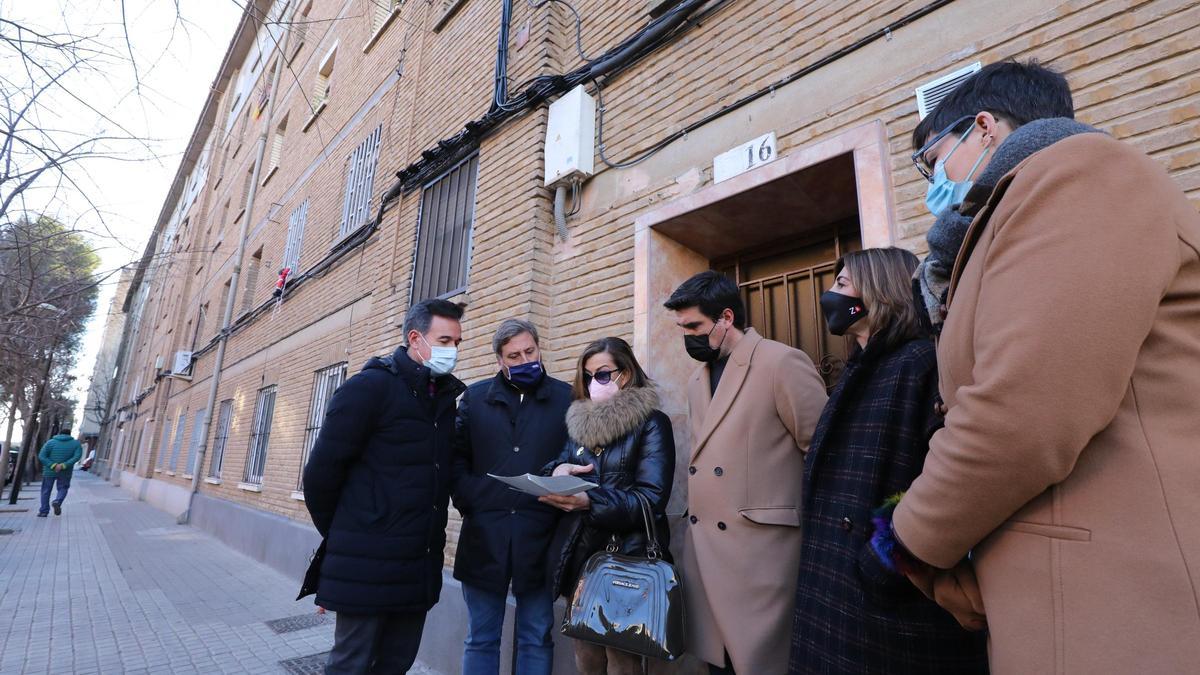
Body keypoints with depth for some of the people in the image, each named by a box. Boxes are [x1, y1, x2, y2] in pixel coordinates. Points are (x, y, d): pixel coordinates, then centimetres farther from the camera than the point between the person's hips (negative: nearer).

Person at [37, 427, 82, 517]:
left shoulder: (50, 442, -2)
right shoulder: (76, 443, -1)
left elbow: (41, 456, -12)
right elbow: (77, 456, -15)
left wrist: (53, 466, -14)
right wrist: (63, 465, -15)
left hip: (49, 471, 0)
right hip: (65, 473, 0)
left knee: (46, 491, 13)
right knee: (63, 489, 15)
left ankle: (44, 511, 13)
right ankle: (57, 502, -12)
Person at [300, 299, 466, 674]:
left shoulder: (445, 397, 8)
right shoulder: (369, 387, -12)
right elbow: (321, 471, -11)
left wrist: (431, 535, 11)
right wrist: (341, 537, 0)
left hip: (420, 567, 6)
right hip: (368, 565, -6)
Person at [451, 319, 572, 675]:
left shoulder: (567, 397, 2)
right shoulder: (475, 396, 8)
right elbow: (456, 457, 7)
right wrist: (467, 503, -4)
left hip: (540, 537, -1)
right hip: (484, 535, 2)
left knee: (536, 640, 12)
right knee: (480, 640, 15)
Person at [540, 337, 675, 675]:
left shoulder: (651, 423, -9)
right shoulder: (579, 422, 9)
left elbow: (652, 499, -16)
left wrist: (590, 501, -28)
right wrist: (558, 470, -13)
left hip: (628, 559, -5)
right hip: (579, 556, 5)